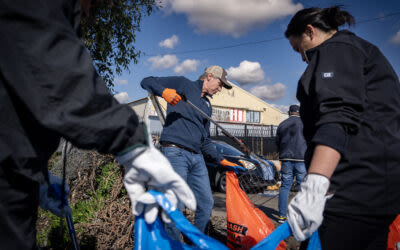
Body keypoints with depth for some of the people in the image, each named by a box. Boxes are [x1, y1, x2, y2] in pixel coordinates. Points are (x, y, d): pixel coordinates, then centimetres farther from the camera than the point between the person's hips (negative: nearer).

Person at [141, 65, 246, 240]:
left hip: (197, 157, 8)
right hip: (175, 152, -8)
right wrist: (164, 91, -20)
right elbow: (147, 82, 0)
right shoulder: (182, 84, 5)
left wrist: (222, 160, 19)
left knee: (206, 203, 10)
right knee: (176, 206, -7)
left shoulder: (207, 106, 24)